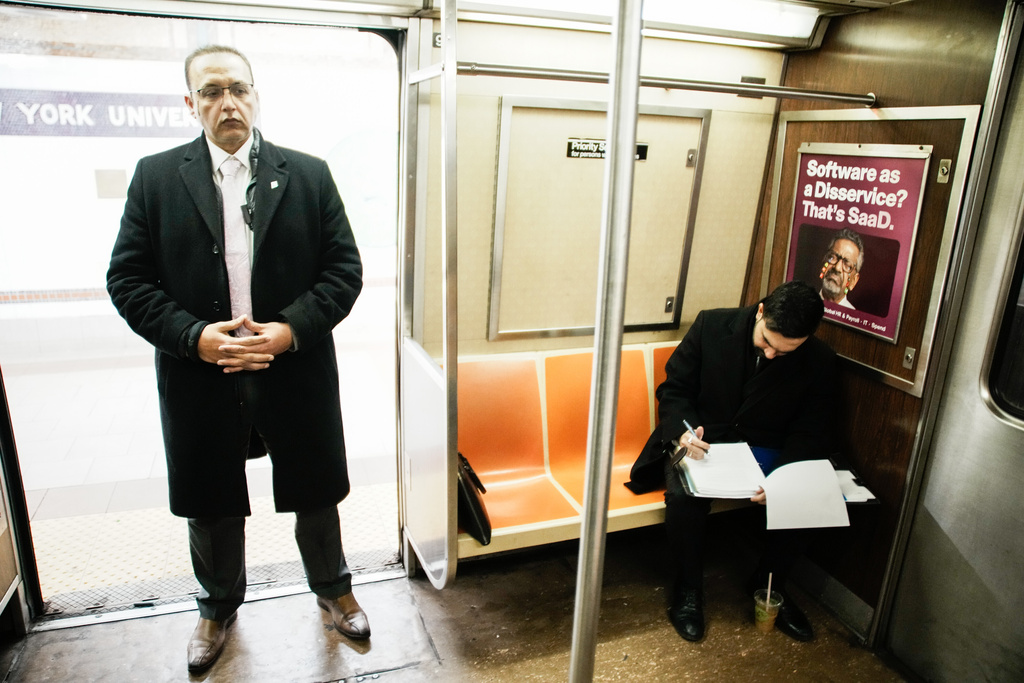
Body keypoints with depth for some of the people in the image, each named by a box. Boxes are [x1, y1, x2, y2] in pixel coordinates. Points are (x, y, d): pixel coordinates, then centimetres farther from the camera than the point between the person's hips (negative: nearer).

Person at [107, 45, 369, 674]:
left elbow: (345, 269, -3)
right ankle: (219, 608, 44)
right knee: (211, 506, 18)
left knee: (316, 494, 15)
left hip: (297, 373, 0)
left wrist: (291, 328, -17)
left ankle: (334, 589, 41)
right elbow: (127, 278, -1)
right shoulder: (156, 177, 2)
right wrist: (193, 336, -16)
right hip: (199, 377, 1)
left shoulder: (309, 174, 1)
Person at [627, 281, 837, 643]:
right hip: (702, 442, -2)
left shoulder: (818, 360, -8)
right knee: (685, 495, -31)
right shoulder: (711, 325, -11)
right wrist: (683, 432, -23)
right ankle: (687, 591, -3)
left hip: (766, 450, 2)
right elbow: (674, 389, -3)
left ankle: (768, 584, 7)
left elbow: (809, 432, -4)